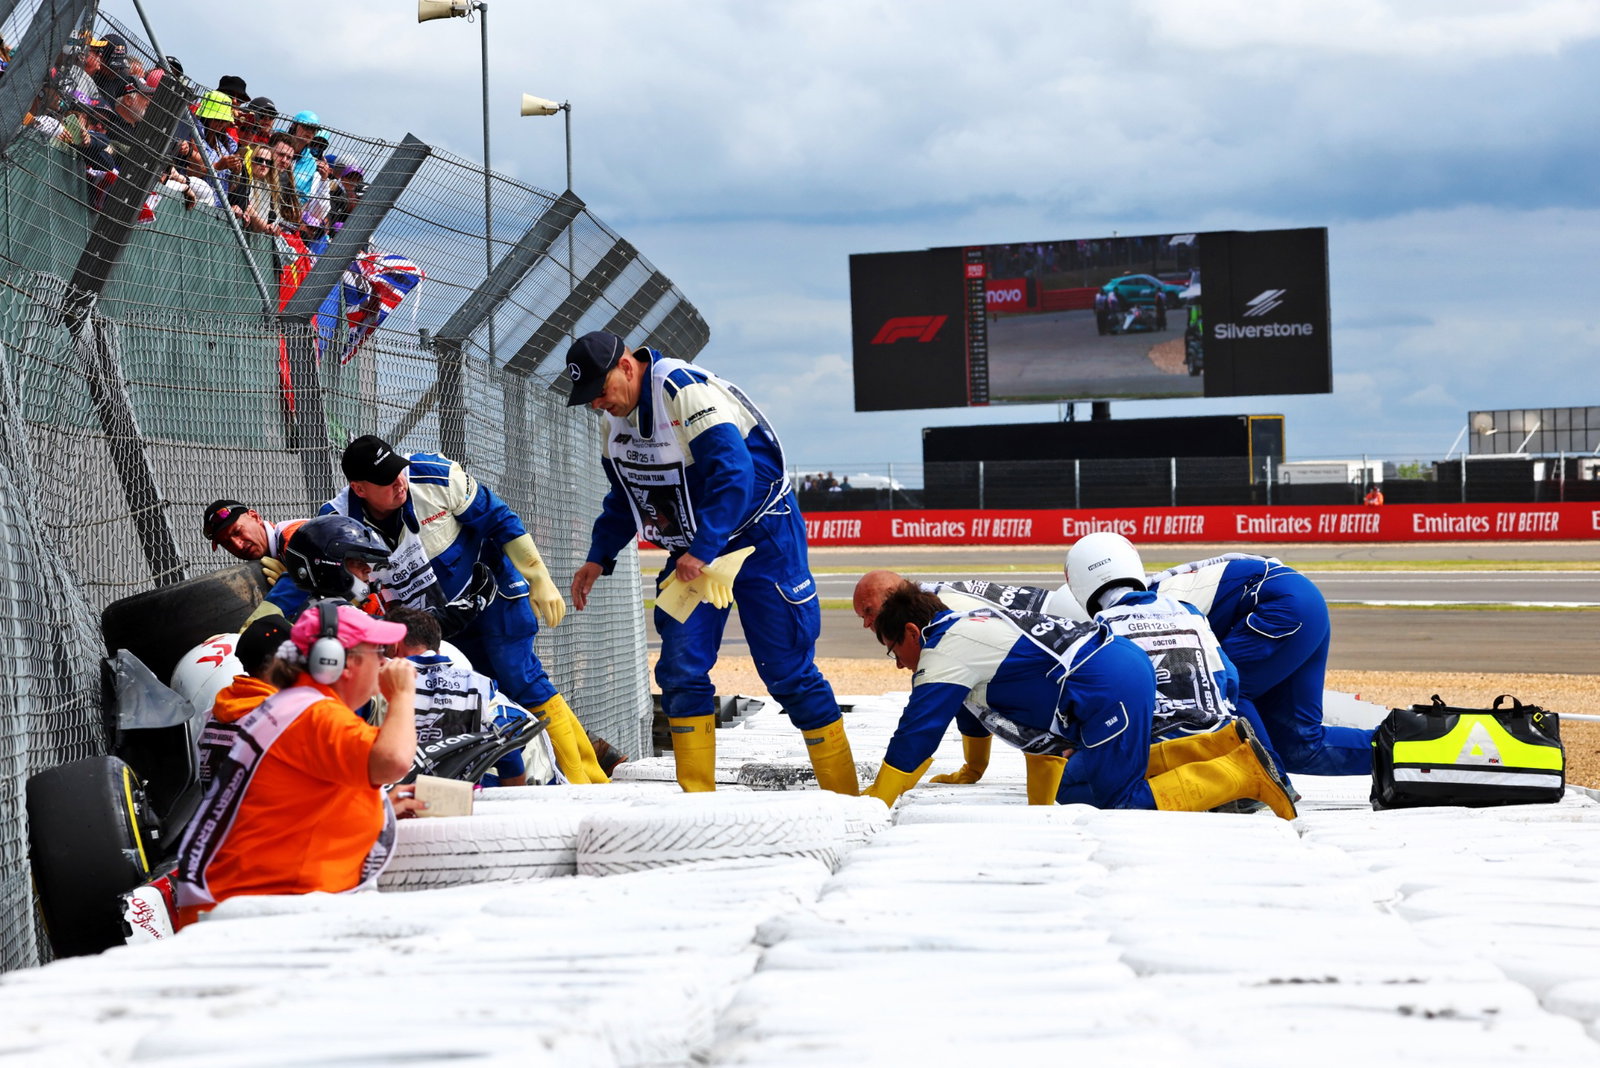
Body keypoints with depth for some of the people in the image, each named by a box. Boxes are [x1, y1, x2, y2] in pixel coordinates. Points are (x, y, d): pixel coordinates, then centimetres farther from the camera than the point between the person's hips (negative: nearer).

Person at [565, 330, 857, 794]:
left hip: (759, 535, -8)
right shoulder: (614, 418, 3)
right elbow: (625, 495, 18)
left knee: (787, 671, -6)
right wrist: (598, 557, 11)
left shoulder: (686, 391, -25)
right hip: (692, 550, 8)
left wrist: (702, 551, -37)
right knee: (681, 669, -3)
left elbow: (734, 474, -32)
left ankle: (844, 796, 3)